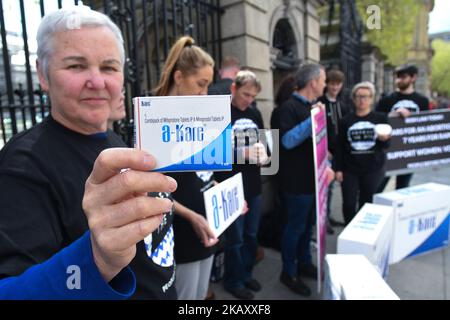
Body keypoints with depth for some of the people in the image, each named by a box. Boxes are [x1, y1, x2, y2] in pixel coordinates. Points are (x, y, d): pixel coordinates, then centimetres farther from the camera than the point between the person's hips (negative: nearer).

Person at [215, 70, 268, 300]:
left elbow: (264, 141, 21)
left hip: (254, 186, 7)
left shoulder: (254, 115, 11)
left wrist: (264, 154, -1)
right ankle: (233, 281, 29)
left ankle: (246, 274, 40)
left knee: (251, 235, 20)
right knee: (234, 238, 8)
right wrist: (243, 154, -23)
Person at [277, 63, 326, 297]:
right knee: (295, 227, 3)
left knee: (308, 225, 19)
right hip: (298, 180, -8)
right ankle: (288, 273, 20)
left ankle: (304, 264, 36)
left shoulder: (313, 105, 13)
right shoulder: (290, 107, -14)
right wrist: (312, 118, -27)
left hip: (314, 177, 8)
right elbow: (288, 140, -25)